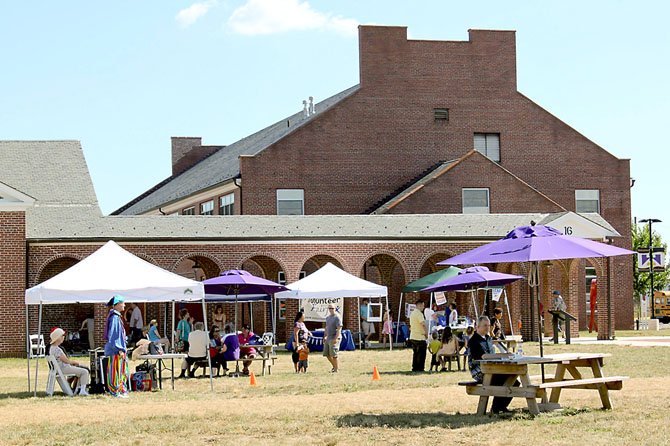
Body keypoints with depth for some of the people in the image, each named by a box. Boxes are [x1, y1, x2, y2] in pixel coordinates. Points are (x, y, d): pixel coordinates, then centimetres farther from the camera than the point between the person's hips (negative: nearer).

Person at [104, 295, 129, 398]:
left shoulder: (117, 316, 15)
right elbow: (114, 334, -20)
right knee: (116, 370, -3)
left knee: (122, 370, 14)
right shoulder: (114, 317, -16)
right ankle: (115, 391, 2)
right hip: (116, 350, -10)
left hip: (118, 348, 10)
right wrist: (120, 349, -22)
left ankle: (122, 390, 20)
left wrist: (123, 347, 21)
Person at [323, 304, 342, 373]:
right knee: (327, 354, 11)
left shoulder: (337, 317, -11)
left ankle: (336, 369, 2)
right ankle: (334, 366, 26)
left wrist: (336, 338, -24)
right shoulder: (328, 317, 16)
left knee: (334, 354, -8)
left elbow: (339, 329, -17)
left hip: (334, 338, -9)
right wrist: (325, 336, 20)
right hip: (328, 338, 9)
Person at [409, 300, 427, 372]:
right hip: (420, 337, -9)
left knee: (415, 353, 14)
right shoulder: (419, 313, -15)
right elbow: (423, 324, -22)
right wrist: (426, 333, -11)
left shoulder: (412, 313, 15)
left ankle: (414, 368, 14)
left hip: (412, 337, 9)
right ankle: (420, 368, -3)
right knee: (421, 354, -3)